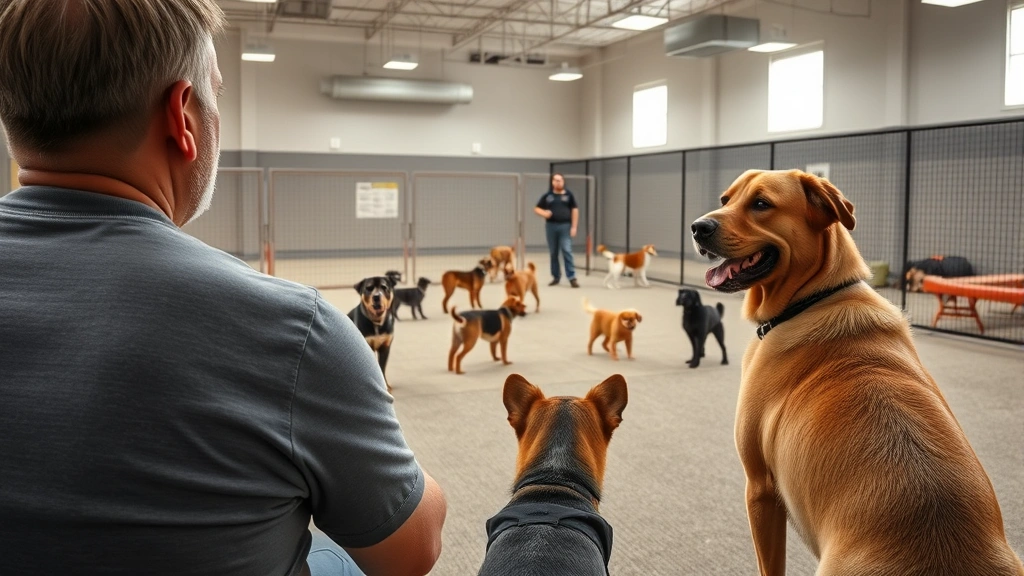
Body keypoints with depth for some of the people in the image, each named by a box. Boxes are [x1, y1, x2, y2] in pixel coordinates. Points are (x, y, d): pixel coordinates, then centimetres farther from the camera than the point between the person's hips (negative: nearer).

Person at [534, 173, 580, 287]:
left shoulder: (568, 195, 5)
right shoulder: (547, 196, 8)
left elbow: (575, 211, 3)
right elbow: (537, 208, 12)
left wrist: (574, 227, -4)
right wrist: (543, 213, -11)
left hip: (565, 226, -2)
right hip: (551, 226, 2)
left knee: (567, 251, -9)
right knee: (553, 253, 7)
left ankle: (572, 277, -9)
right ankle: (556, 277, 17)